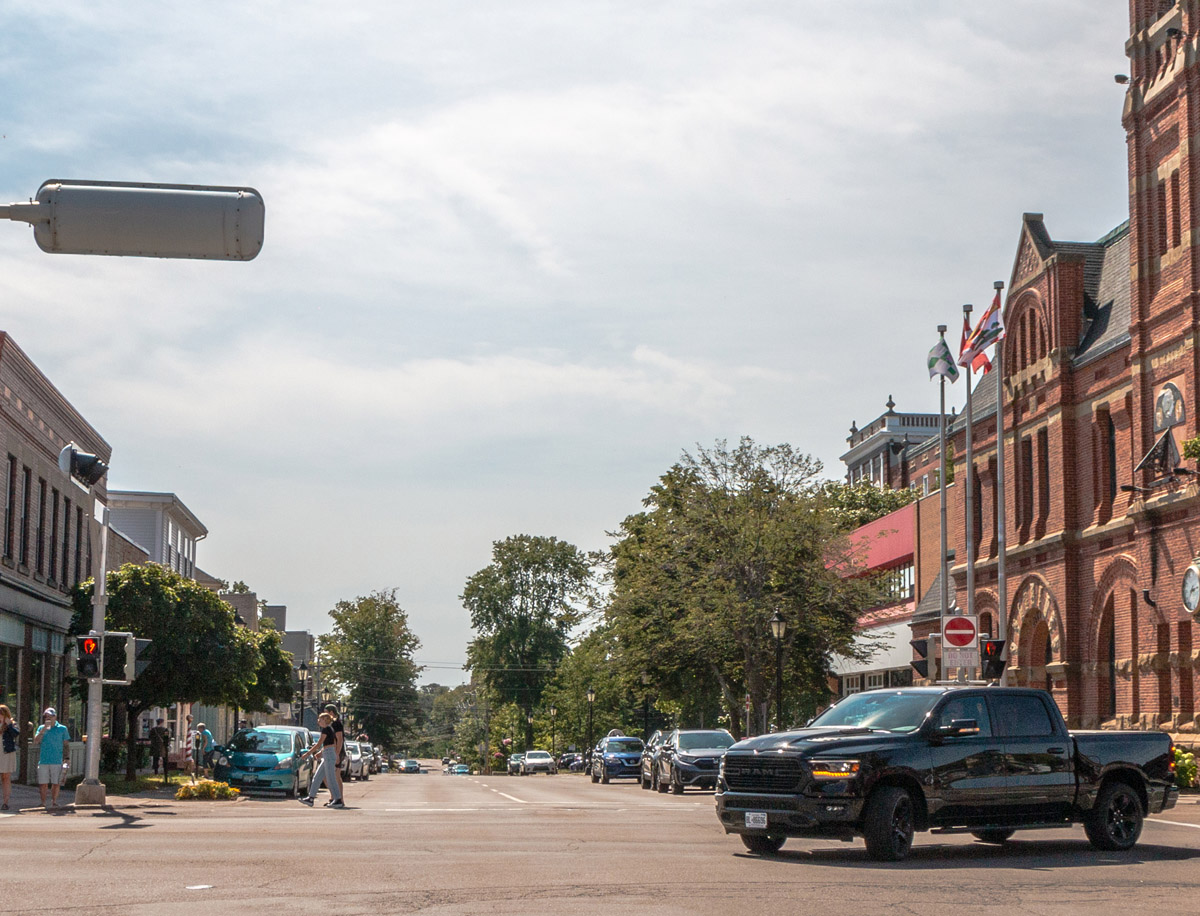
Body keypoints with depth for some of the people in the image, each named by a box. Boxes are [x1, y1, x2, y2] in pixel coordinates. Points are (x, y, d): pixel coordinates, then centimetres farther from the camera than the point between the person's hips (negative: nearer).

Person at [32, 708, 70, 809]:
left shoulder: (62, 728, 4)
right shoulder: (41, 728, 7)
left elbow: (65, 745, 7)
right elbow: (35, 742, -5)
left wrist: (65, 759, 1)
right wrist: (44, 729, -13)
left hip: (57, 762, -1)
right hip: (43, 761, 1)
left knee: (56, 784, 2)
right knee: (43, 784, 2)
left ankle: (53, 802, 13)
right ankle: (43, 803, 11)